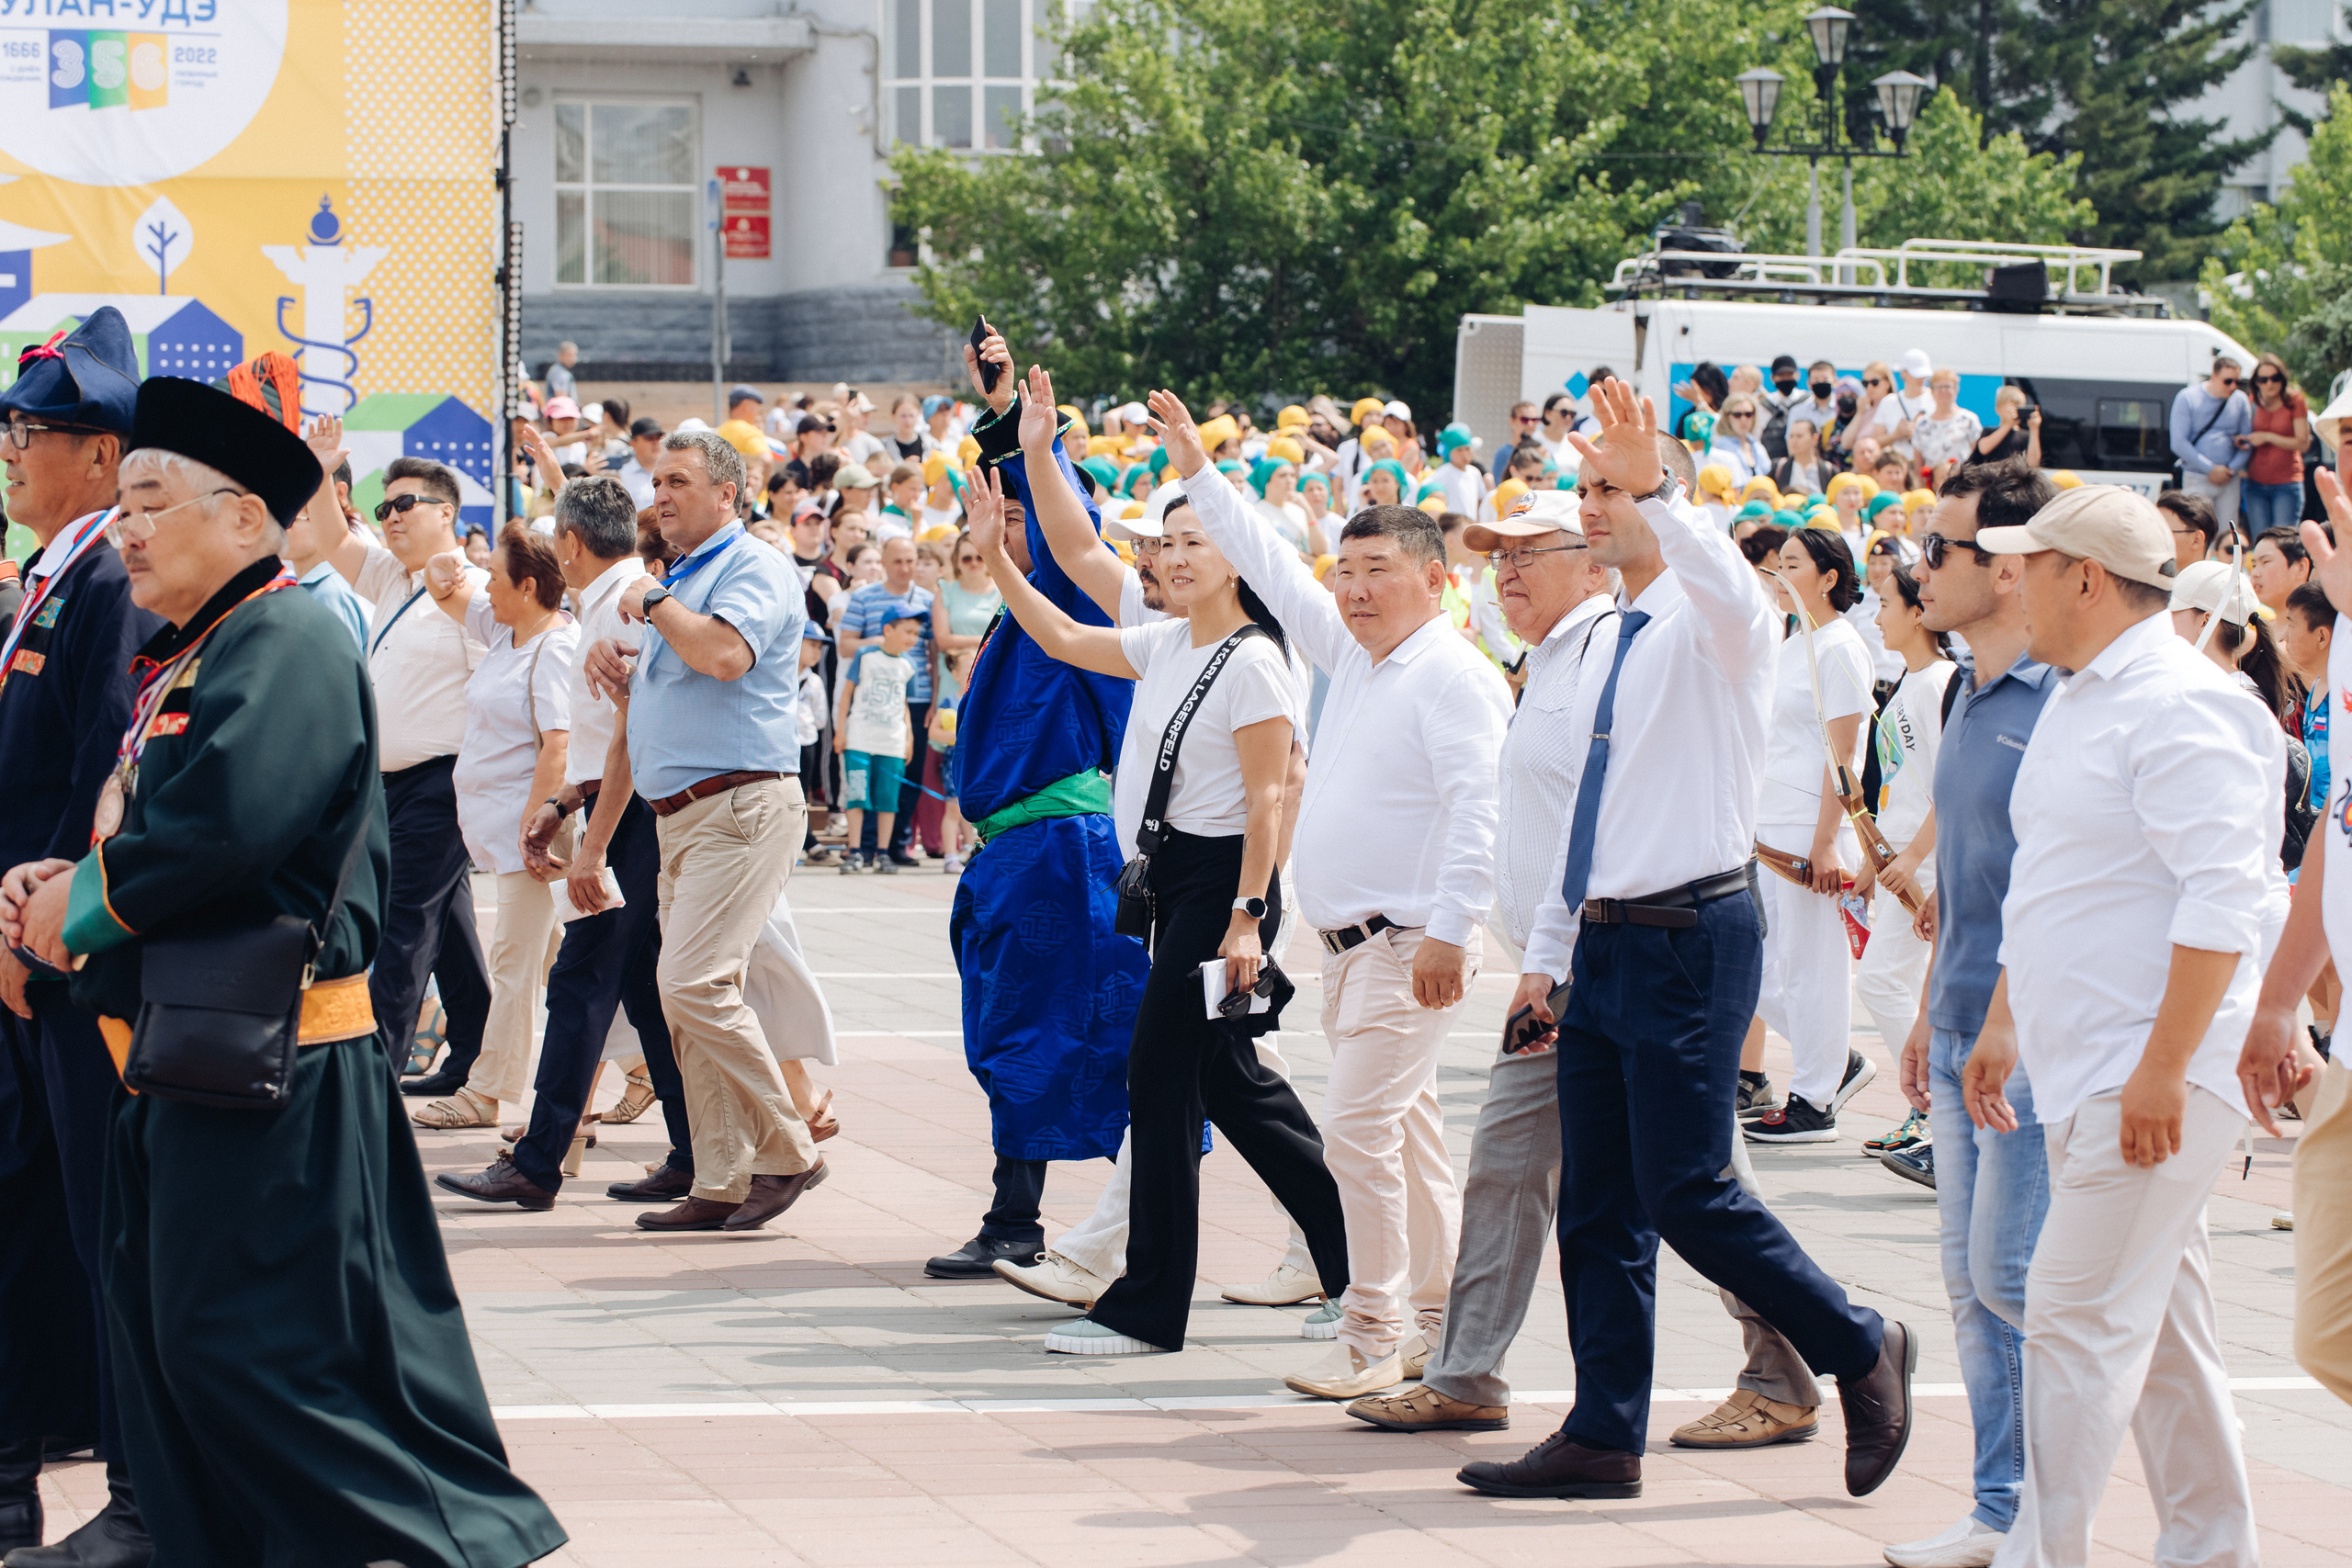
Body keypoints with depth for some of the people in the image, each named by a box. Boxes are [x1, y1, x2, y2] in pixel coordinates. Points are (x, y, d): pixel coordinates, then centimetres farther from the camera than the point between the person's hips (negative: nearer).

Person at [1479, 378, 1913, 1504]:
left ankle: (1861, 1350, 10)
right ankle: (1604, 1438, 13)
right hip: (1609, 941, 9)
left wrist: (1651, 486, -45)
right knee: (1597, 1206, 8)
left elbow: (1732, 589, -36)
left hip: (1690, 938, -9)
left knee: (1688, 1194, -8)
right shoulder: (1619, 642, 17)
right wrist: (1544, 953, 20)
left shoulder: (1708, 626, -8)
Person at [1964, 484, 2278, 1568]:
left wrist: (2163, 1068, -25)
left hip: (2156, 1075, -10)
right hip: (2085, 1073, 10)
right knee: (2160, 1323, 12)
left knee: (2082, 1318, -11)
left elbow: (2225, 897, -23)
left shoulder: (2180, 707, -15)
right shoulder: (2077, 704, 18)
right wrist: (2002, 1025, 26)